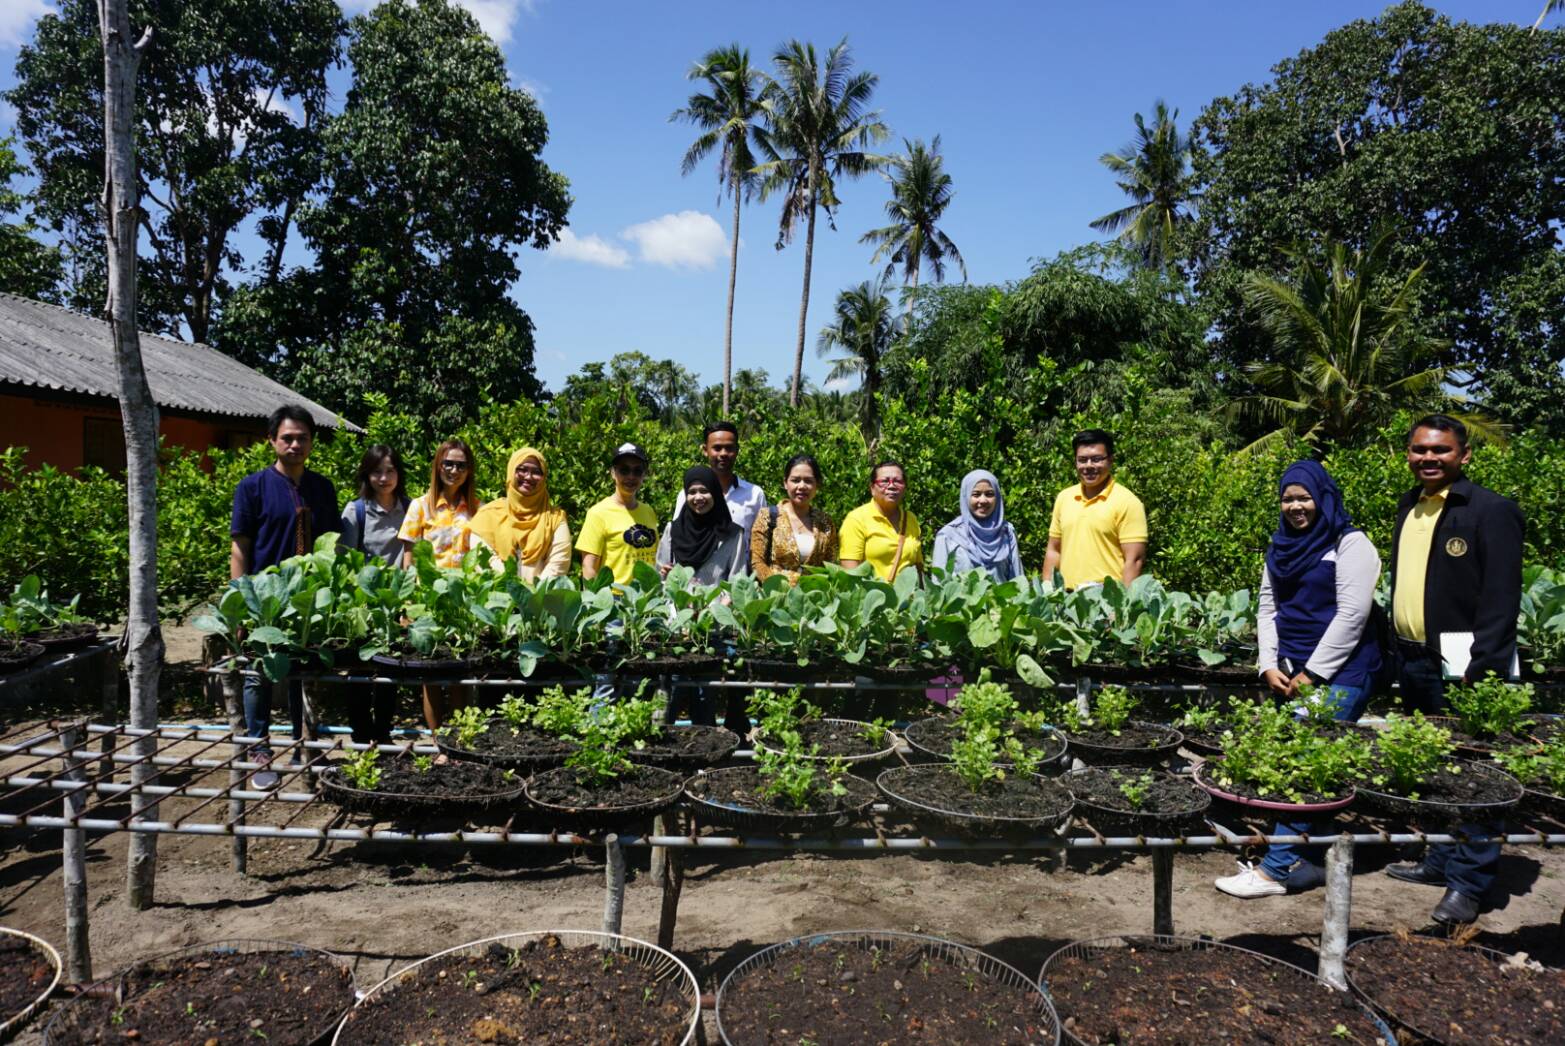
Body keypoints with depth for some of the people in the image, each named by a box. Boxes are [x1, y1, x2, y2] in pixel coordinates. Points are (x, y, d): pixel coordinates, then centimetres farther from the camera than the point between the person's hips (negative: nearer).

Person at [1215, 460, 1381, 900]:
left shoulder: (1350, 544, -5)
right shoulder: (1281, 547, 15)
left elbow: (1351, 614, -12)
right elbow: (1267, 609, 15)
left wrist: (1312, 674, -13)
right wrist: (1270, 666, 2)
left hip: (1338, 674, -7)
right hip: (1291, 673, 7)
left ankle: (1276, 868, -9)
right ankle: (1313, 861, 16)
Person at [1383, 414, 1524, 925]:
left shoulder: (1491, 510, -9)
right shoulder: (1409, 507, 14)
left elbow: (1501, 599, -13)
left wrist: (1481, 670, -18)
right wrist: (1399, 653, 13)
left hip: (1462, 665, -7)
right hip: (1414, 662, 7)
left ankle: (1470, 882, 11)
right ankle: (1443, 860, 29)